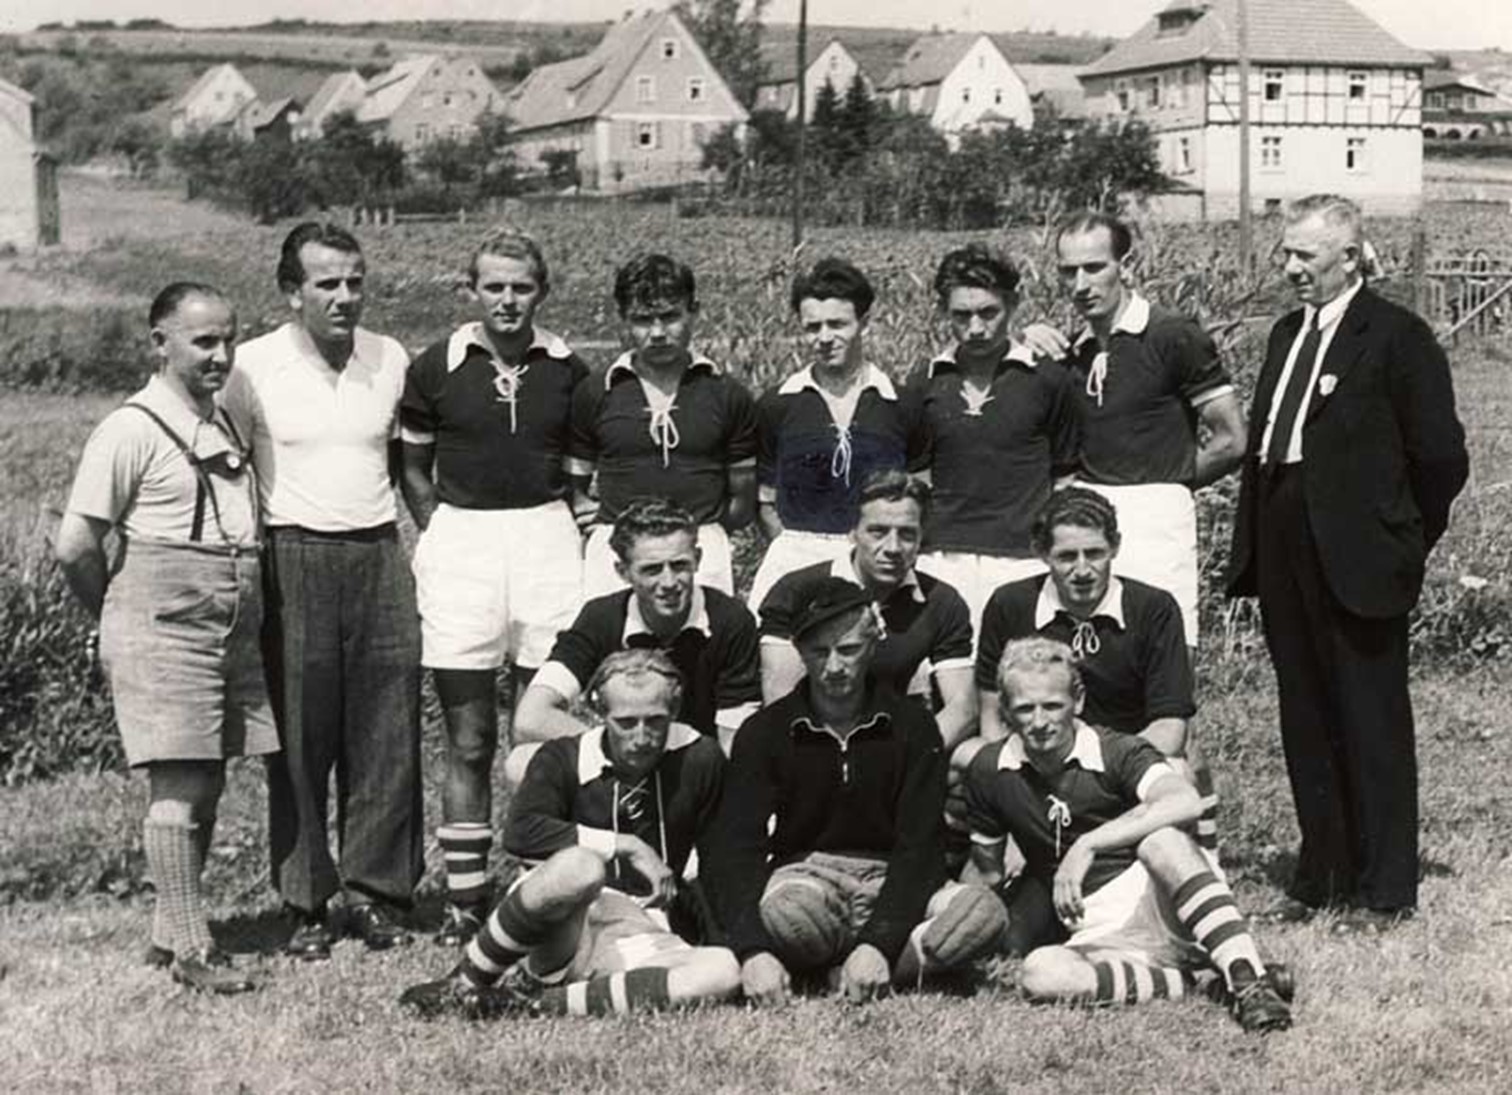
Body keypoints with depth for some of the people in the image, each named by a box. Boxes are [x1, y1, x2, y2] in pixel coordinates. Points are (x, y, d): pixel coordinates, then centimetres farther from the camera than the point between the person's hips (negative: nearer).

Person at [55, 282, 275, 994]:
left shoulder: (224, 425, 15)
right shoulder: (134, 430, -9)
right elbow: (76, 546, -10)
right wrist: (123, 619, 3)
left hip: (232, 635, 8)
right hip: (166, 635, -7)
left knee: (206, 788, 10)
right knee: (179, 787, -7)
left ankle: (170, 933, 20)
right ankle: (189, 948, -3)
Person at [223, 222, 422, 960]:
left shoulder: (390, 360, 8)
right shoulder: (254, 367, -3)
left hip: (380, 555, 3)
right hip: (295, 559, -3)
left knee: (386, 734, 2)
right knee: (300, 738, 0)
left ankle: (375, 891, 11)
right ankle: (305, 905, 8)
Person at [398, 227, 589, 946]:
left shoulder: (566, 371, 6)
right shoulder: (436, 370, 3)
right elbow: (413, 469, 11)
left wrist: (568, 531, 3)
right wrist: (441, 537, 1)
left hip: (548, 542, 1)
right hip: (460, 543, -1)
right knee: (468, 741, 2)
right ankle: (464, 901, 7)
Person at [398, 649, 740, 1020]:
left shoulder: (699, 759, 3)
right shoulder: (566, 759, -3)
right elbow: (520, 832, -21)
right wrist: (626, 845, -20)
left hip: (638, 936, 3)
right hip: (560, 926, -3)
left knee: (724, 973, -32)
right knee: (580, 865, -40)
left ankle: (533, 1003, -31)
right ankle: (465, 984, -23)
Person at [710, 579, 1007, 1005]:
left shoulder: (912, 727, -1)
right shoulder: (765, 731, -2)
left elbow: (919, 846, -9)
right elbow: (735, 847, -12)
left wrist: (879, 943, -27)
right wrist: (753, 950, -31)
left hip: (890, 881, 1)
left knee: (984, 911, -28)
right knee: (787, 913, -37)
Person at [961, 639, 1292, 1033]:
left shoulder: (1118, 753, -7)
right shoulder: (989, 772, 4)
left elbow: (1185, 803, -29)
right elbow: (985, 870, 19)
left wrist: (1088, 845, -31)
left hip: (1159, 906, -3)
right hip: (1096, 936, 3)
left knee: (1161, 841, -35)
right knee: (1037, 974, -31)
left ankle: (1248, 981, -37)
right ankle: (1183, 982, -21)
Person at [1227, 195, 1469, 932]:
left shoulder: (1397, 338, -8)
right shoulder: (1288, 333, 15)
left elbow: (1440, 456, -9)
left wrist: (1406, 541, -1)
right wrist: (1254, 542, 9)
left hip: (1354, 564, -7)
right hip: (1285, 559, 7)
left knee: (1372, 726, 0)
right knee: (1305, 725, 13)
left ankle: (1384, 892, 9)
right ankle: (1321, 878, 24)